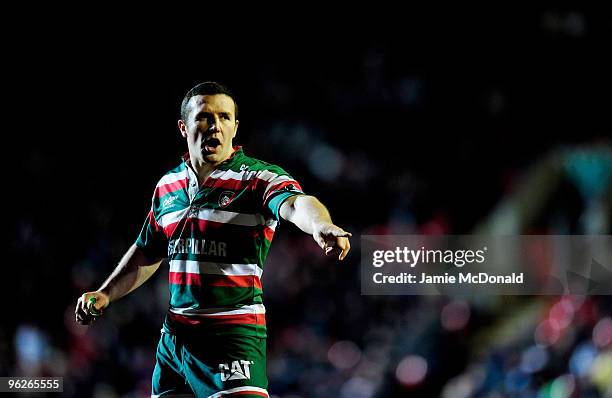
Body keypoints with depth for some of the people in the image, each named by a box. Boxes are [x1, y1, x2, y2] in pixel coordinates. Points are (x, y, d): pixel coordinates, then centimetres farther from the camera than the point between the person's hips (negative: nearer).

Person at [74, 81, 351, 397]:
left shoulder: (259, 178, -8)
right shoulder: (167, 186, 11)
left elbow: (296, 204, -30)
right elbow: (147, 253, 27)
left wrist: (321, 226, -51)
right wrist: (105, 294, 20)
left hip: (234, 334, -6)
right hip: (174, 333, 6)